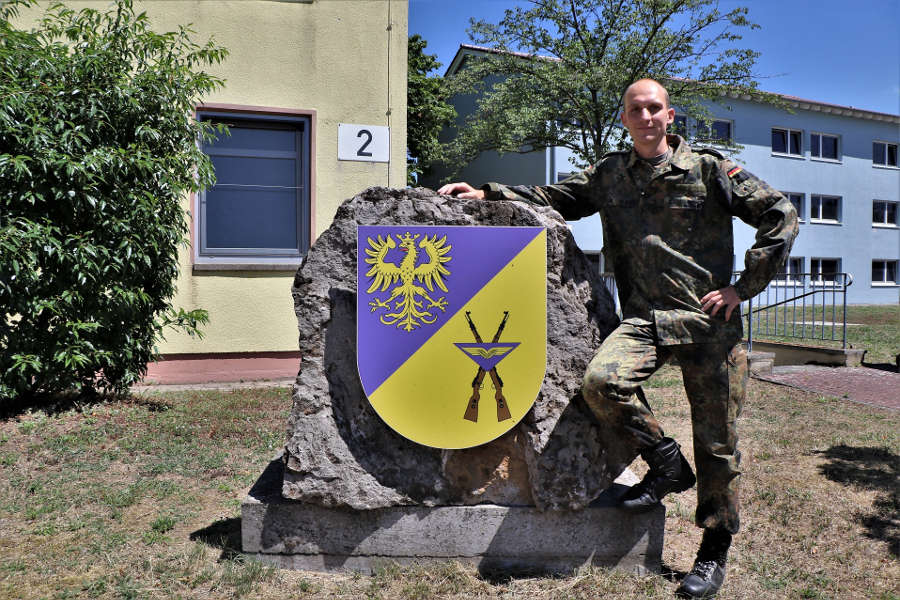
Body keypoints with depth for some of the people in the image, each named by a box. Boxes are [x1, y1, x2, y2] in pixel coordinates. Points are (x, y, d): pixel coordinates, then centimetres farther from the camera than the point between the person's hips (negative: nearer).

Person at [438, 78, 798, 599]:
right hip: (645, 317, 2)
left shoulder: (709, 169, 2)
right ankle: (666, 464, 1)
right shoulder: (610, 176, 12)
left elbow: (781, 216, 3)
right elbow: (552, 197, 15)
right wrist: (487, 194, 3)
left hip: (710, 319, -2)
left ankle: (715, 553, 26)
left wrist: (744, 287, -4)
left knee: (716, 442, 4)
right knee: (602, 381, -28)